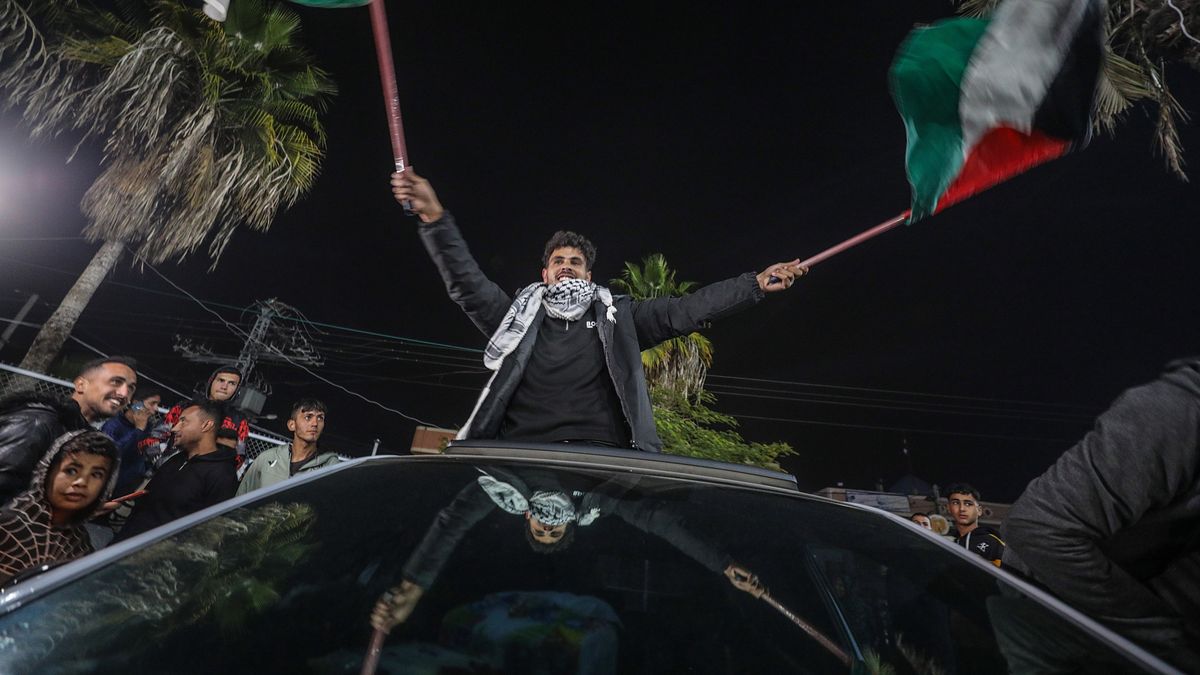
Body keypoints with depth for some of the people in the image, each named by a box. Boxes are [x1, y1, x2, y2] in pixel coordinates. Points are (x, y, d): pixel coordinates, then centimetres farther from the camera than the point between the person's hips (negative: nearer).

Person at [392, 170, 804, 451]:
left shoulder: (617, 318, 16)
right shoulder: (518, 315, 17)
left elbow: (685, 311, 10)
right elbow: (468, 283, 6)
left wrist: (756, 284, 2)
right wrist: (434, 217, -6)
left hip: (600, 456, 0)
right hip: (521, 454, 1)